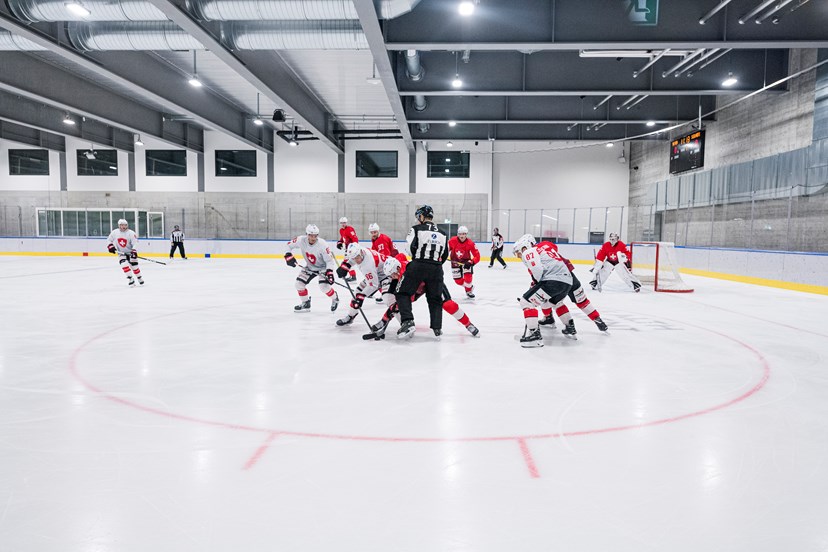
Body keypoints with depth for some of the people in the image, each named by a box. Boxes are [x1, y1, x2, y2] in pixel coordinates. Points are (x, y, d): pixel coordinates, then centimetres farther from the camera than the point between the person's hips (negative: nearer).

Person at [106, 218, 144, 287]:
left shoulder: (131, 233, -14)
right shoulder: (114, 232, -5)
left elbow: (135, 243, -20)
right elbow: (109, 240, 7)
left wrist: (134, 251, -34)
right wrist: (110, 246, -11)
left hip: (130, 252, -2)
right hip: (121, 253, 2)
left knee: (134, 265, -3)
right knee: (124, 264, -20)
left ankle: (140, 278, 19)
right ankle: (130, 279, -14)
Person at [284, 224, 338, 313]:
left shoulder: (322, 244, -31)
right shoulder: (301, 240, -20)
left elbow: (329, 260, -25)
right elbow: (290, 245, -1)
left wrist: (329, 272, -35)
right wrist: (288, 255, -14)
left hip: (323, 267, -5)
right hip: (310, 267, 5)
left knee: (324, 286, -22)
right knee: (299, 283, -3)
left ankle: (335, 299, 9)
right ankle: (305, 303, 19)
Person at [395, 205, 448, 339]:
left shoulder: (416, 228, 1)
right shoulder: (442, 233, 15)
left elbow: (411, 248, -8)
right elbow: (445, 255, 15)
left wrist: (418, 258, 9)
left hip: (418, 266, -4)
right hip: (436, 270, 4)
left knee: (403, 293, 6)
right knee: (435, 299, 15)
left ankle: (407, 322, -9)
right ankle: (437, 328, 9)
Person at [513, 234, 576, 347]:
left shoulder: (528, 252, 3)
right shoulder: (542, 250, 31)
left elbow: (537, 271, -14)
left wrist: (535, 283, 4)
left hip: (553, 280, -9)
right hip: (567, 281, 10)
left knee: (526, 301, -5)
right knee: (555, 301, 37)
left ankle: (534, 335, -12)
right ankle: (570, 328, 43)